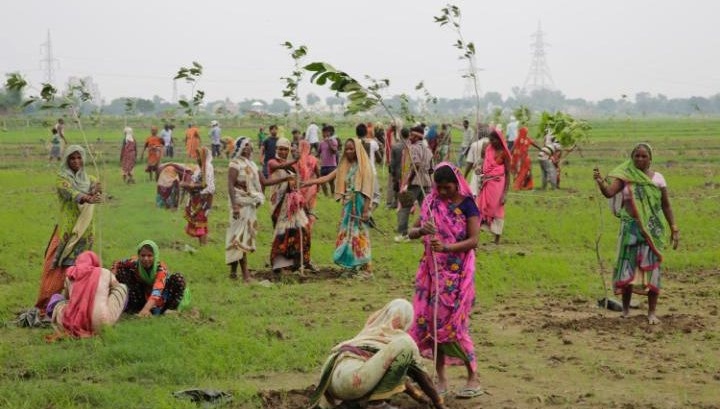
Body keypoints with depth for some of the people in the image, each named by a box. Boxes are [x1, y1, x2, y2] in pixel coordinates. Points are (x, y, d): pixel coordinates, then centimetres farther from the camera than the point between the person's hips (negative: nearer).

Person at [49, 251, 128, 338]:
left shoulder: (71, 276, 13)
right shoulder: (105, 273, 10)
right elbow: (117, 287, 30)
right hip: (99, 324, -3)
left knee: (56, 297, 33)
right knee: (122, 288, 20)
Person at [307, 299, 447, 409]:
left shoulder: (370, 332, 33)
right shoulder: (402, 338, 13)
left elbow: (393, 367, 46)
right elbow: (421, 375, 21)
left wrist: (415, 394, 55)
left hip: (333, 381, 8)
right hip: (351, 379, -8)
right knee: (404, 345, -8)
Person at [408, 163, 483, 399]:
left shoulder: (466, 205, -7)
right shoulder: (431, 204, 5)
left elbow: (473, 240, -14)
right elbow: (411, 232, 7)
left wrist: (446, 247, -27)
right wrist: (422, 231, -16)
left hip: (457, 273, -5)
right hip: (433, 271, 5)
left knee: (454, 323, -7)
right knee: (431, 320, 4)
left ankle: (473, 378, 3)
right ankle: (441, 378, 14)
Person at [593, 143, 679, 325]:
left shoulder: (657, 178, 2)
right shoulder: (625, 176, -1)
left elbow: (666, 206, 7)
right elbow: (609, 192, -18)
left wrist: (674, 229, 3)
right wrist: (600, 181, -38)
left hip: (652, 229, 1)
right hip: (631, 227, -1)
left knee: (652, 268, 1)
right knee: (627, 265, 0)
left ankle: (652, 312, 7)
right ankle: (625, 309, 12)